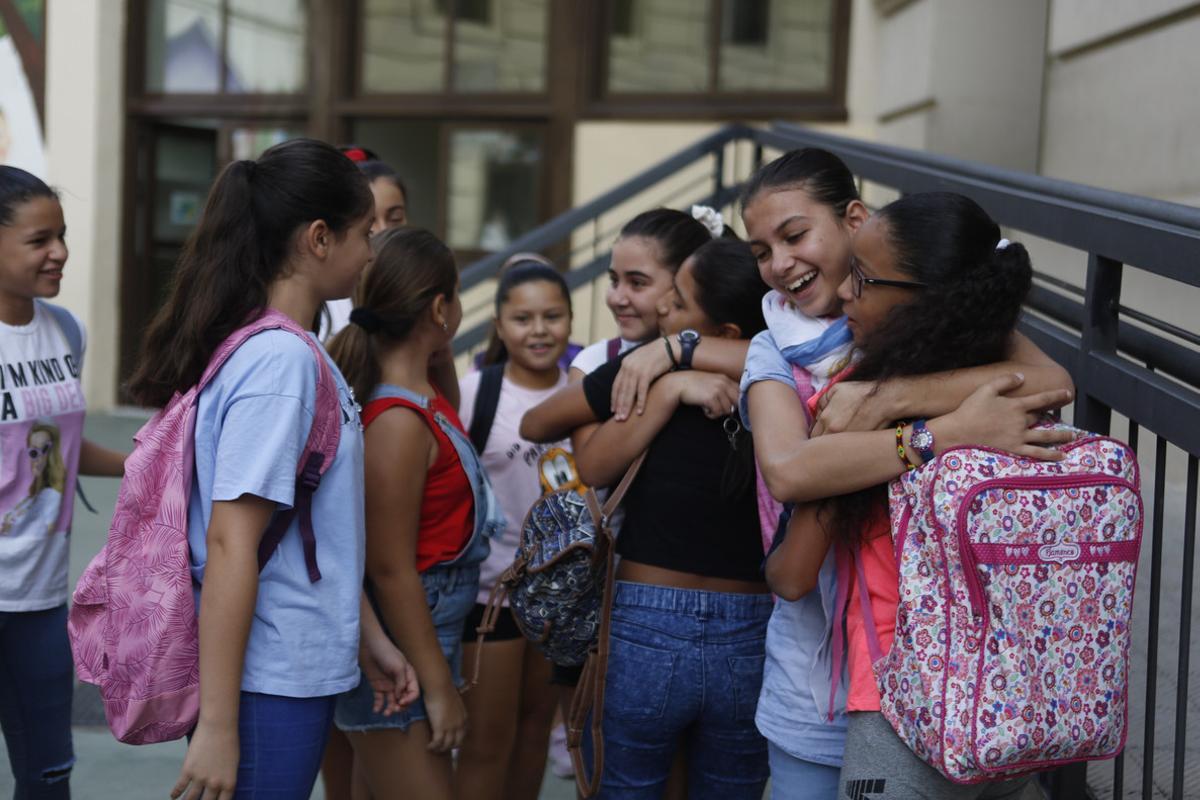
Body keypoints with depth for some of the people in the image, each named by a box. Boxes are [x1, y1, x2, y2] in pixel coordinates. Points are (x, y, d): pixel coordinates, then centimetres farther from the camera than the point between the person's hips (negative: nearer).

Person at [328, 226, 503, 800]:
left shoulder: (425, 399, 4)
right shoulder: (399, 422, -22)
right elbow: (391, 570, -21)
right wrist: (439, 687, -17)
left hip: (428, 634, 10)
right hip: (399, 653, -10)